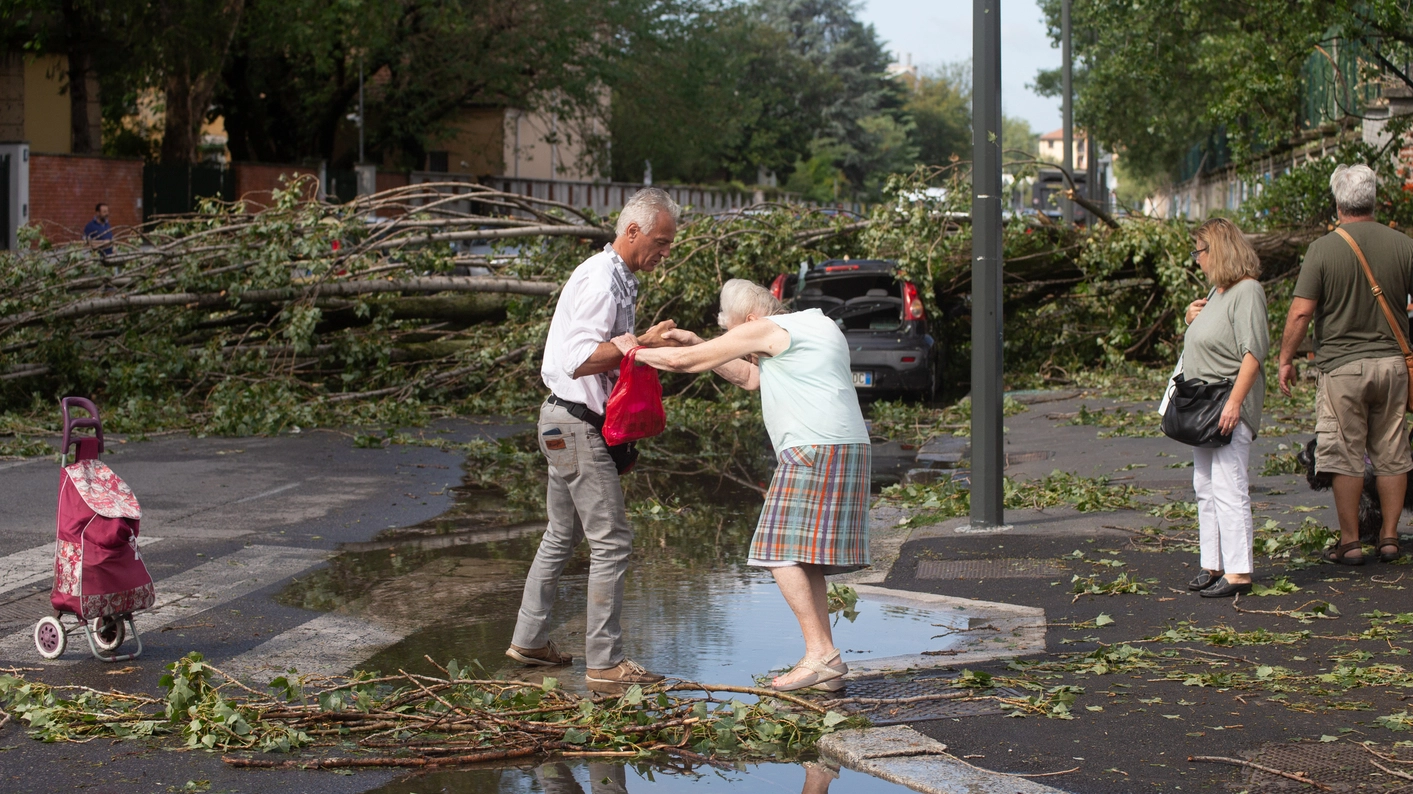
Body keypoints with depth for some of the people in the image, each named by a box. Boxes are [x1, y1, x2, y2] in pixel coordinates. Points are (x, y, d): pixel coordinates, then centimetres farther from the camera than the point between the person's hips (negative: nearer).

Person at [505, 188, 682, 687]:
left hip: (567, 423, 11)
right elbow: (579, 360, -27)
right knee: (611, 541, -8)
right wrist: (639, 343, -27)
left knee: (562, 536, 17)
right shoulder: (600, 280, -18)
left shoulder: (618, 280, 15)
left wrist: (651, 345, 7)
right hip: (578, 425, -11)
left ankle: (529, 641, 25)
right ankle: (604, 661, -4)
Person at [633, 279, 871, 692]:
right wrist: (696, 343, 30)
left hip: (813, 451, -10)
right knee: (803, 556, 10)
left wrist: (634, 352, 15)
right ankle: (825, 659, 7)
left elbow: (685, 362, 0)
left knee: (783, 553, -9)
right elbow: (751, 377, 34)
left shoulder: (765, 330, -2)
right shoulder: (819, 326, 26)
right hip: (847, 450, 10)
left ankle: (820, 653, -14)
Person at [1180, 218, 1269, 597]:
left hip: (1230, 407, -10)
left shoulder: (1247, 291, -12)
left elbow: (1253, 351, -19)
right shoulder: (1217, 291, 16)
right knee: (1205, 488, 12)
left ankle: (1238, 572, -10)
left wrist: (1234, 402, -25)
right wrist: (1192, 319, 8)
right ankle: (1213, 566, 18)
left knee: (1228, 487, -11)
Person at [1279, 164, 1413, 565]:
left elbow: (1301, 312, -11)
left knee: (1346, 457, 4)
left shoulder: (1324, 248, -9)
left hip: (1341, 365, -3)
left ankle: (1350, 542, 9)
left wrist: (1286, 359, 0)